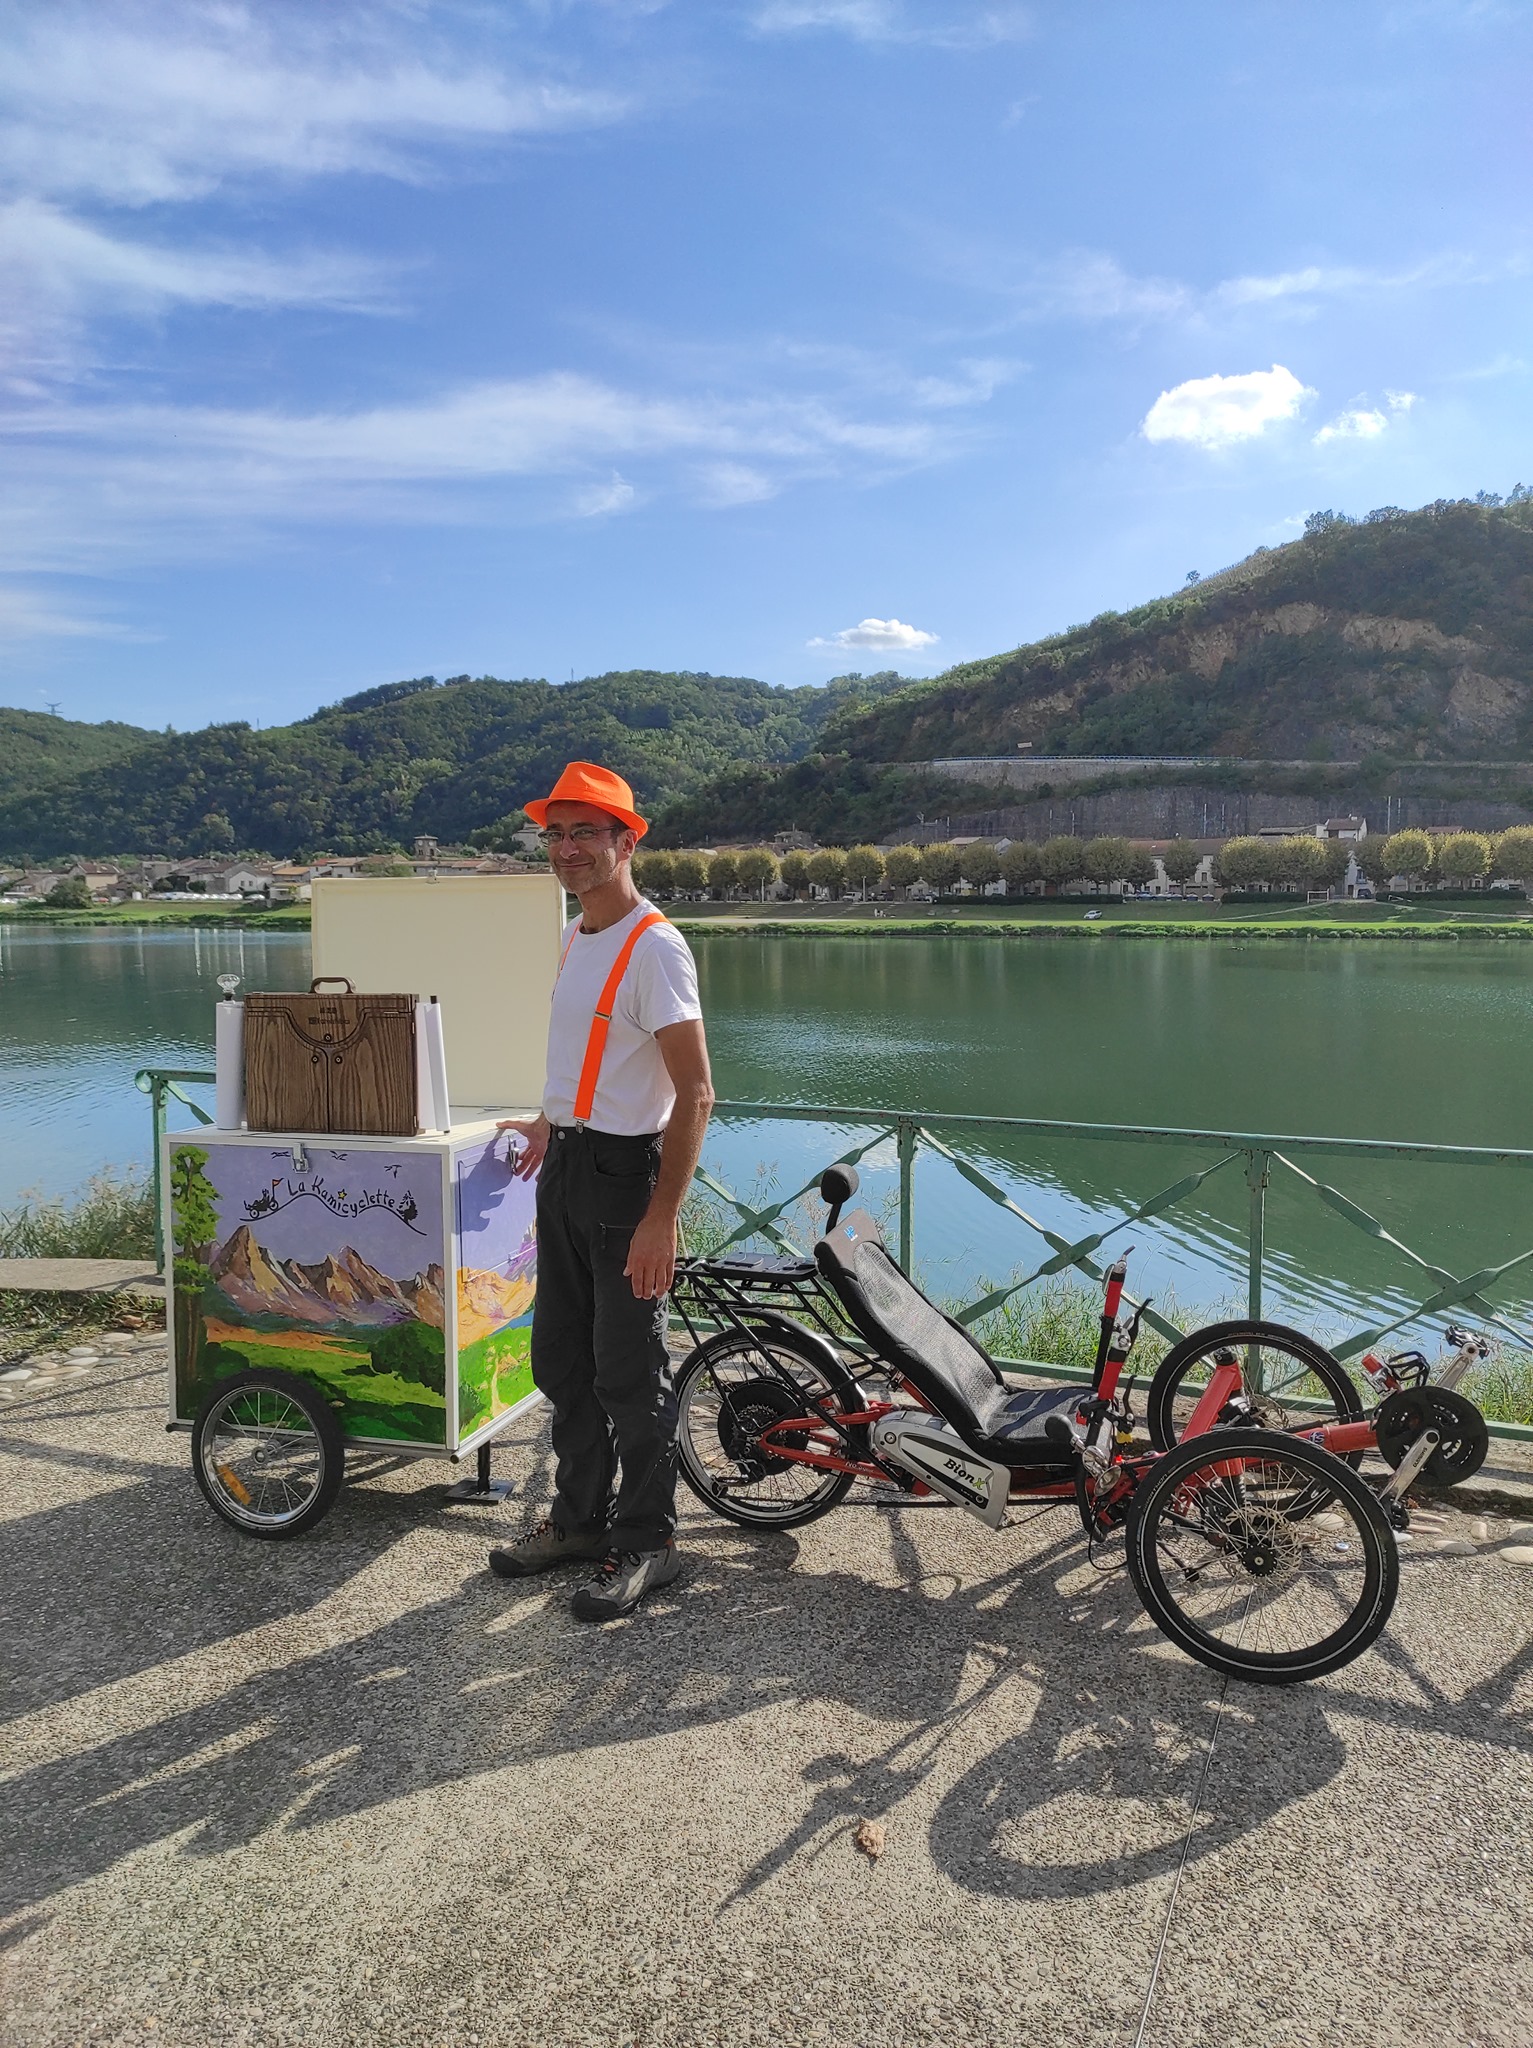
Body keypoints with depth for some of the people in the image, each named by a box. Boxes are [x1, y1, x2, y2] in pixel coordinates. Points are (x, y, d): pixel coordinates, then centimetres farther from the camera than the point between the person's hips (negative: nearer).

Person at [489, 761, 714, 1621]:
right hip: (565, 1169, 9)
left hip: (625, 1173, -9)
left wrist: (662, 1219, -24)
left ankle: (647, 1543, 19)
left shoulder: (654, 946, -17)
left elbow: (695, 1094, -21)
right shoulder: (576, 937, 11)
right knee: (562, 1362, 17)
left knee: (630, 1375, 2)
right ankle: (581, 1519, 33)